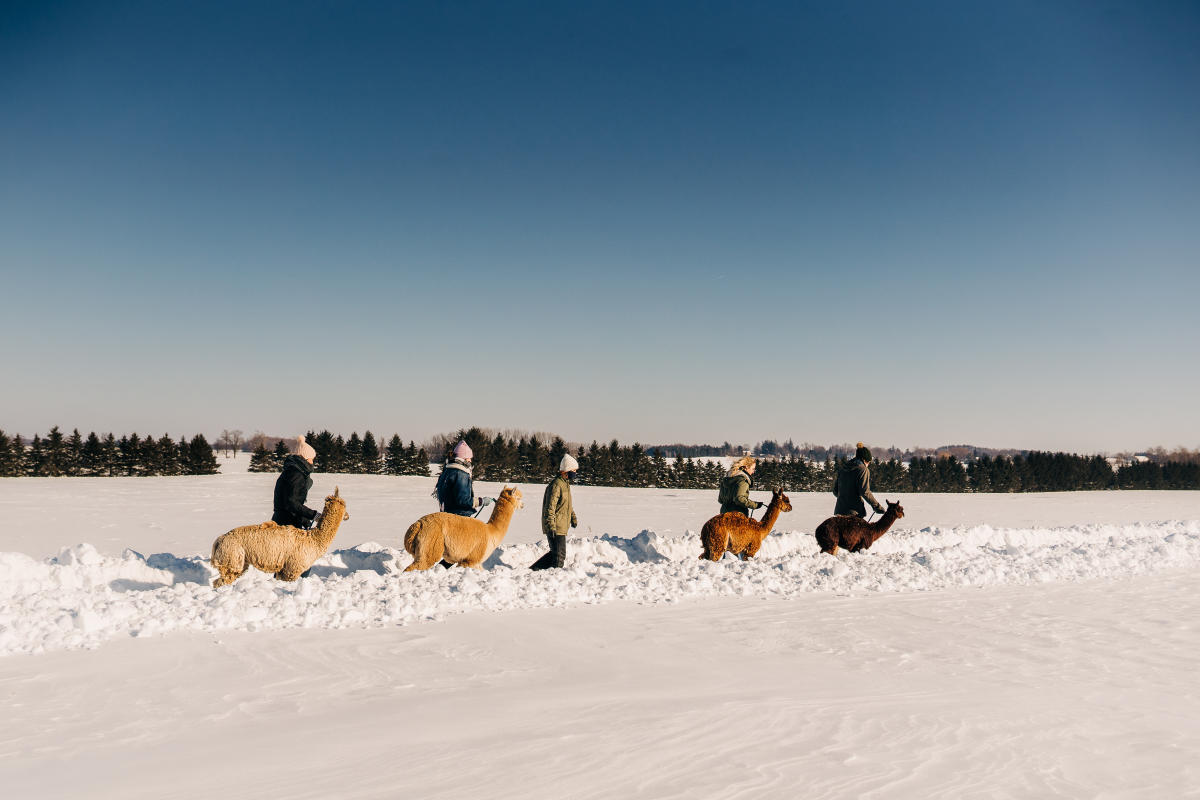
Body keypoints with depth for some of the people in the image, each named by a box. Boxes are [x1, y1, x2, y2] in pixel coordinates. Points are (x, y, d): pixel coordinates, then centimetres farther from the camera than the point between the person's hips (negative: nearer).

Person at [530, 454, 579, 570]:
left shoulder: (566, 484, 16)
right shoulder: (556, 485, -17)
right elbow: (550, 507, -21)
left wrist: (573, 519, 20)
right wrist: (551, 526, -26)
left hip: (561, 527, 10)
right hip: (555, 528, -10)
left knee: (555, 553, 17)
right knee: (559, 556, -5)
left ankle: (534, 569, 23)